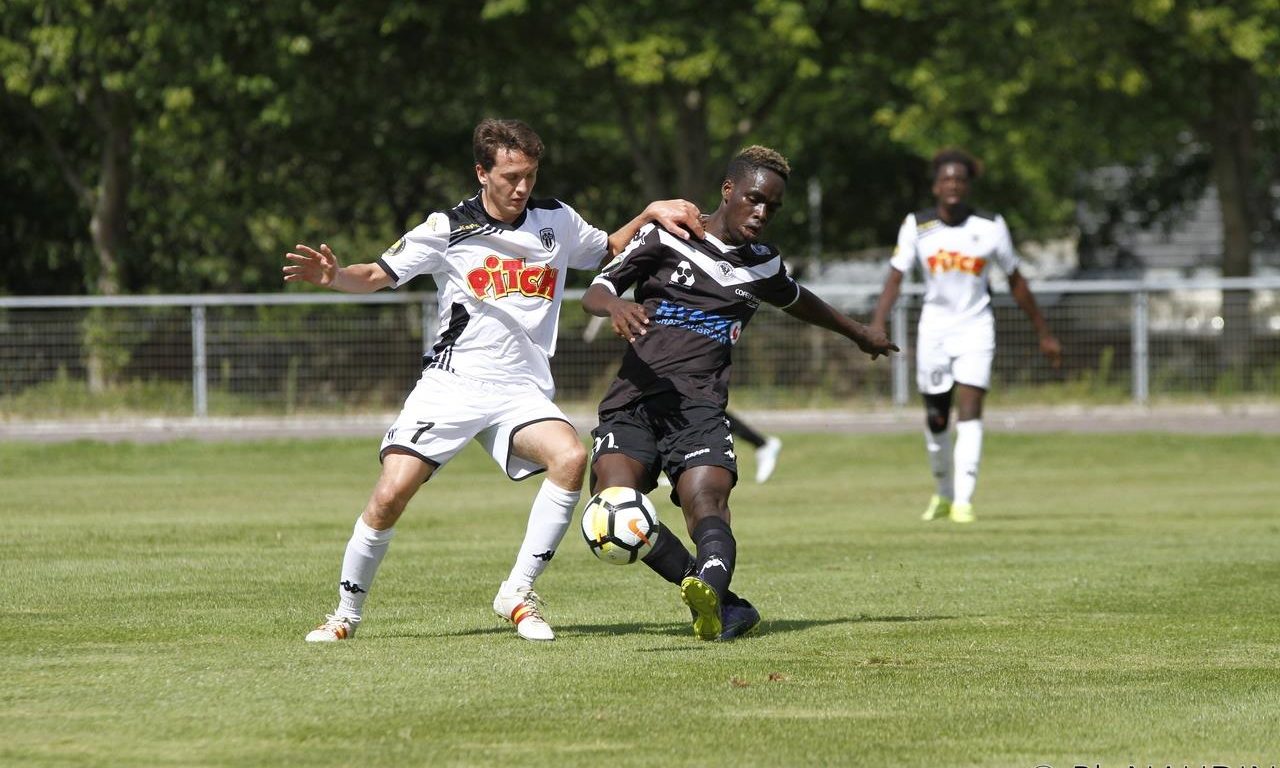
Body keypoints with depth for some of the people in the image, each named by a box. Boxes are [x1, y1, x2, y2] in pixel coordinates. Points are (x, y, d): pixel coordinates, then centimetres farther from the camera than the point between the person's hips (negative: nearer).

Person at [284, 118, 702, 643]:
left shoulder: (557, 222, 8)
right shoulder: (448, 229, -2)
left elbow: (609, 251, 27)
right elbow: (378, 275, 3)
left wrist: (650, 215, 10)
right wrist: (333, 276, -18)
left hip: (523, 392, 2)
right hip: (451, 383, -2)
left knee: (571, 457, -27)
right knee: (391, 495, -15)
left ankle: (517, 593, -16)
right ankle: (346, 613, 7)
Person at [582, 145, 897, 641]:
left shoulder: (763, 266, 20)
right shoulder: (666, 237, 8)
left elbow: (797, 301, 43)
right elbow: (595, 292, 4)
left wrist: (857, 333, 58)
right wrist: (614, 305, -21)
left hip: (699, 407, 2)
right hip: (634, 398, -2)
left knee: (706, 499, -28)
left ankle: (708, 591, -56)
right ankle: (725, 605, -21)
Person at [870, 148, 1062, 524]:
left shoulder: (990, 227, -5)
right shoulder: (917, 226, -4)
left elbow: (1016, 281, 5)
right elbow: (895, 278, -7)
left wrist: (1044, 334, 10)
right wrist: (876, 326, -22)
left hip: (975, 327, -2)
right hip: (934, 327, 2)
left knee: (970, 414, -15)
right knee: (936, 419, 9)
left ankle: (963, 501, -16)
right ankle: (944, 493, 31)